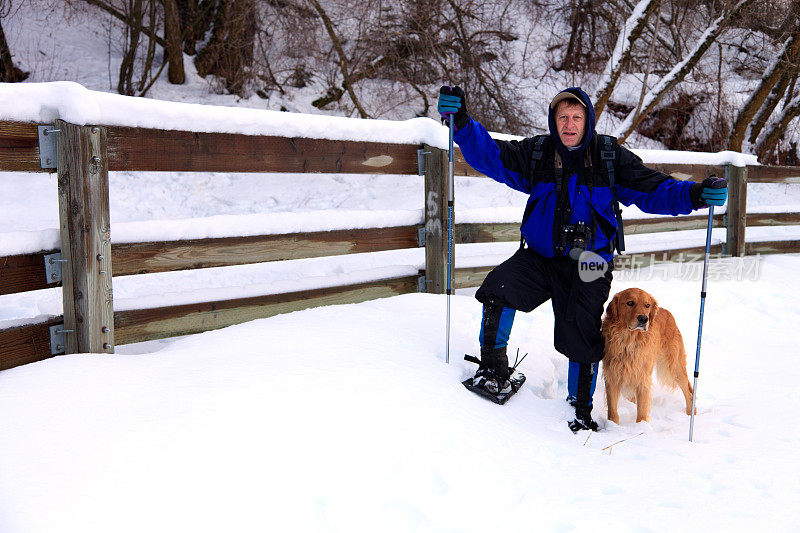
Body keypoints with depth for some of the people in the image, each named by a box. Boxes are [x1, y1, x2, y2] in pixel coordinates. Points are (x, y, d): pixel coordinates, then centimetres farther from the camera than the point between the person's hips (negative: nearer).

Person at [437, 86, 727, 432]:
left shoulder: (611, 157, -1)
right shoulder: (536, 153, 2)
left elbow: (652, 189, -2)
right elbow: (489, 155, -3)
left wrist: (695, 195, -19)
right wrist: (461, 122, -17)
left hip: (588, 267, -1)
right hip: (539, 257, 1)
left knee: (581, 340, 1)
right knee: (498, 291, -23)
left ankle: (582, 407, 28)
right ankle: (493, 366, 2)